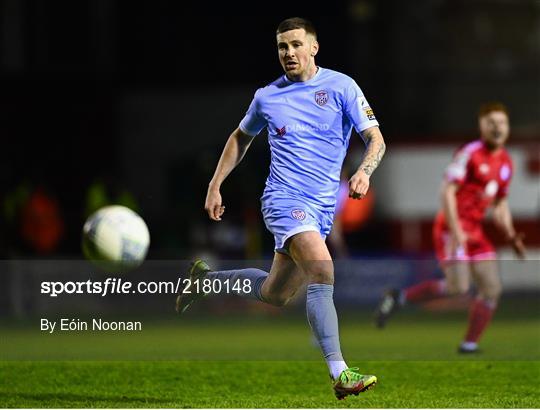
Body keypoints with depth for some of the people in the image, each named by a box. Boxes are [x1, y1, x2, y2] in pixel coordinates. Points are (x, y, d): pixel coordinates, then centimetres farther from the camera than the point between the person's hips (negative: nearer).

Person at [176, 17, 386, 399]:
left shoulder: (341, 86, 2)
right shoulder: (267, 97, 6)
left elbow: (376, 139, -2)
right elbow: (241, 138, 24)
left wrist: (364, 171, -23)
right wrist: (215, 187, 19)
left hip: (323, 207, 3)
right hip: (286, 197, -3)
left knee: (275, 295, 13)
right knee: (322, 269, -28)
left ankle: (207, 279, 40)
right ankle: (340, 373, -33)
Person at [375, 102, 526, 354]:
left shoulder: (505, 163, 14)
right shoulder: (470, 153, -11)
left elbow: (500, 206, 23)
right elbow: (447, 191, -16)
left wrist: (511, 237, 10)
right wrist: (455, 230, -24)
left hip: (475, 232, 8)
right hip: (453, 229, -8)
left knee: (492, 289, -1)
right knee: (458, 287, -20)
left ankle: (469, 346, 4)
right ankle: (400, 297, -3)